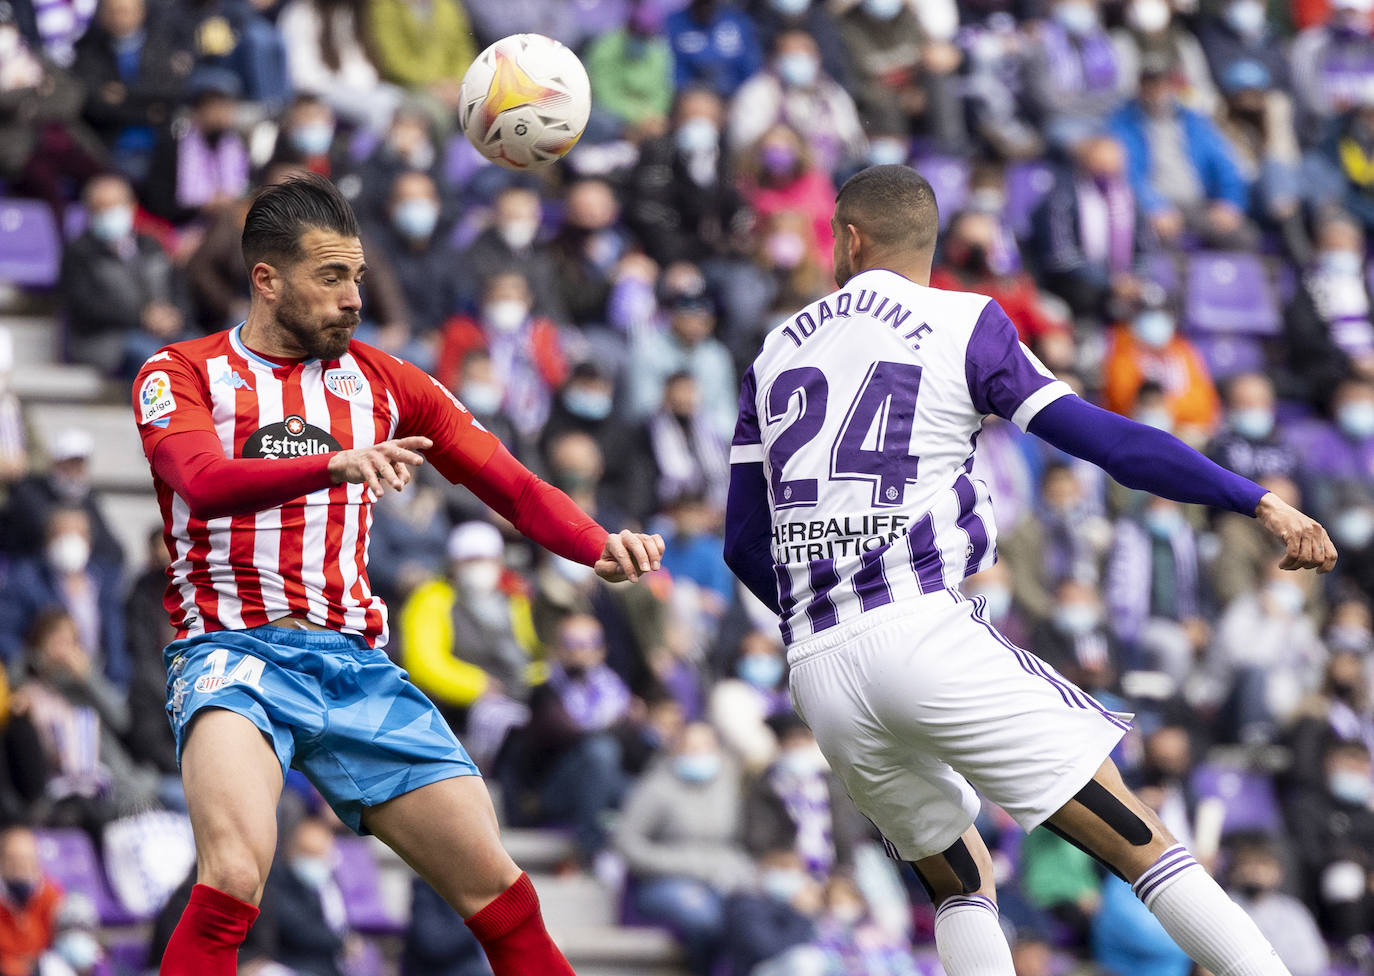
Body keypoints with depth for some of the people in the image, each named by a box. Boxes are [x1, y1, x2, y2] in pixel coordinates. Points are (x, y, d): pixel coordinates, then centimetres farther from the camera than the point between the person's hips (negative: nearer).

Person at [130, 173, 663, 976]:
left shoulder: (387, 384, 15)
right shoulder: (183, 374, 3)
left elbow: (514, 486, 10)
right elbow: (204, 483, -18)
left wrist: (602, 547, -10)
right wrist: (335, 464, -35)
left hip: (355, 663, 5)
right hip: (233, 653, -5)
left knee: (499, 893, 0)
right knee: (235, 876, -31)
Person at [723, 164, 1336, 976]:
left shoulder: (777, 353, 17)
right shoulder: (963, 327, 4)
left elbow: (744, 545, 20)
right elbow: (1112, 443, -2)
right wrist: (1260, 502, 2)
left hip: (820, 674, 5)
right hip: (926, 635, -5)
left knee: (961, 881, 21)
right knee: (1140, 840, -5)